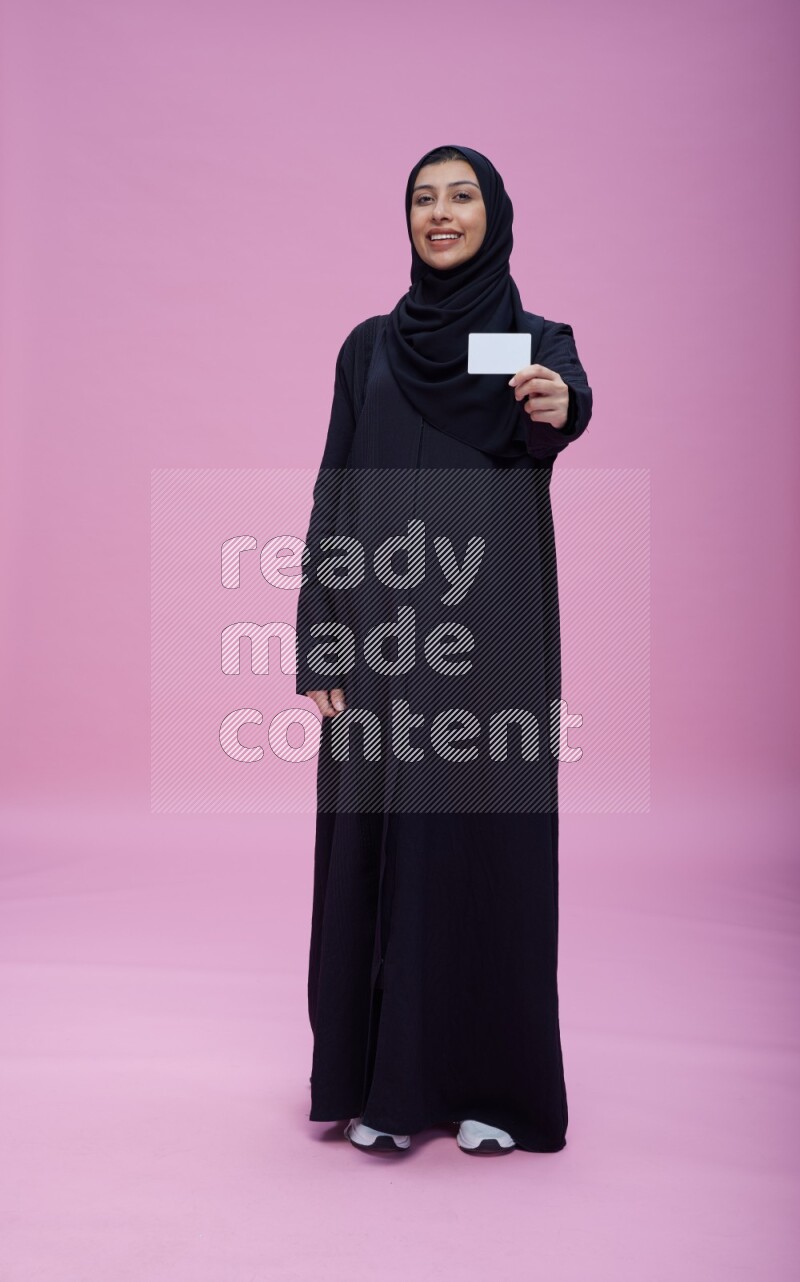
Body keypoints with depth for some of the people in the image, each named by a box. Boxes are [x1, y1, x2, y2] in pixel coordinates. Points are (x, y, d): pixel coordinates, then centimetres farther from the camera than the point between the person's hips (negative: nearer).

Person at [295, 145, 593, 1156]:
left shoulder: (537, 339, 7)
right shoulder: (369, 347, 12)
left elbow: (564, 404, -17)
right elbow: (334, 496, 6)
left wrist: (559, 409, -42)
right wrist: (317, 640, -3)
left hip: (493, 629, -2)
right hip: (383, 627, 2)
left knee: (490, 840, 1)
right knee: (376, 845, 4)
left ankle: (492, 1082, 18)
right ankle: (382, 1080, 18)